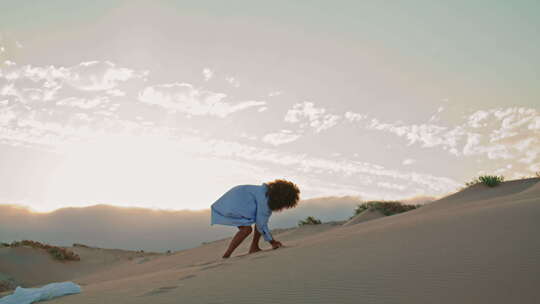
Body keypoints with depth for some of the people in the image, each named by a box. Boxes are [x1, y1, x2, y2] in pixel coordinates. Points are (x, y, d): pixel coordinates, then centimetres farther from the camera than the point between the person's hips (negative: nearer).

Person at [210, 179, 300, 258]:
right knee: (246, 229, -24)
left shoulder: (271, 196, 3)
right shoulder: (265, 199, -26)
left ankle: (254, 247, 7)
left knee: (261, 217, 7)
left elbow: (262, 220, 11)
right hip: (231, 205, -10)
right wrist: (272, 242, -13)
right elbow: (261, 224, -23)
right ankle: (226, 256, -15)